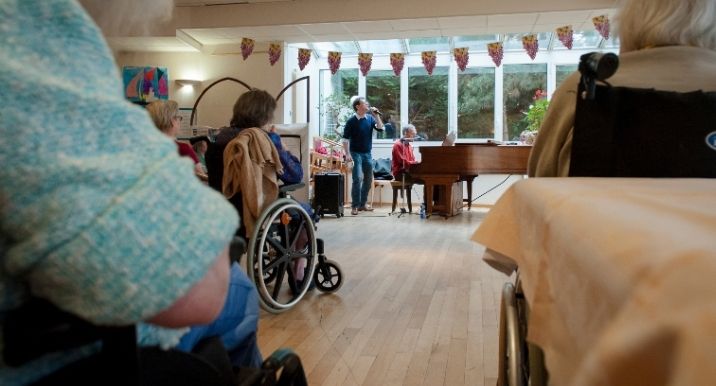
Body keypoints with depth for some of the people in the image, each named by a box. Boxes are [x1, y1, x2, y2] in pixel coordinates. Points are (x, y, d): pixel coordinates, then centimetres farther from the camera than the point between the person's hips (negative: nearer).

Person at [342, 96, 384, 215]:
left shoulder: (370, 118, 6)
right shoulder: (351, 121, -8)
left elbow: (380, 128, -3)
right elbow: (345, 139, -8)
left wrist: (376, 115, -8)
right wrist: (347, 154, -16)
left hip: (367, 153, 6)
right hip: (356, 153, -6)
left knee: (368, 180, 9)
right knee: (358, 179, -14)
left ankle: (362, 204, 21)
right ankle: (354, 206, -8)